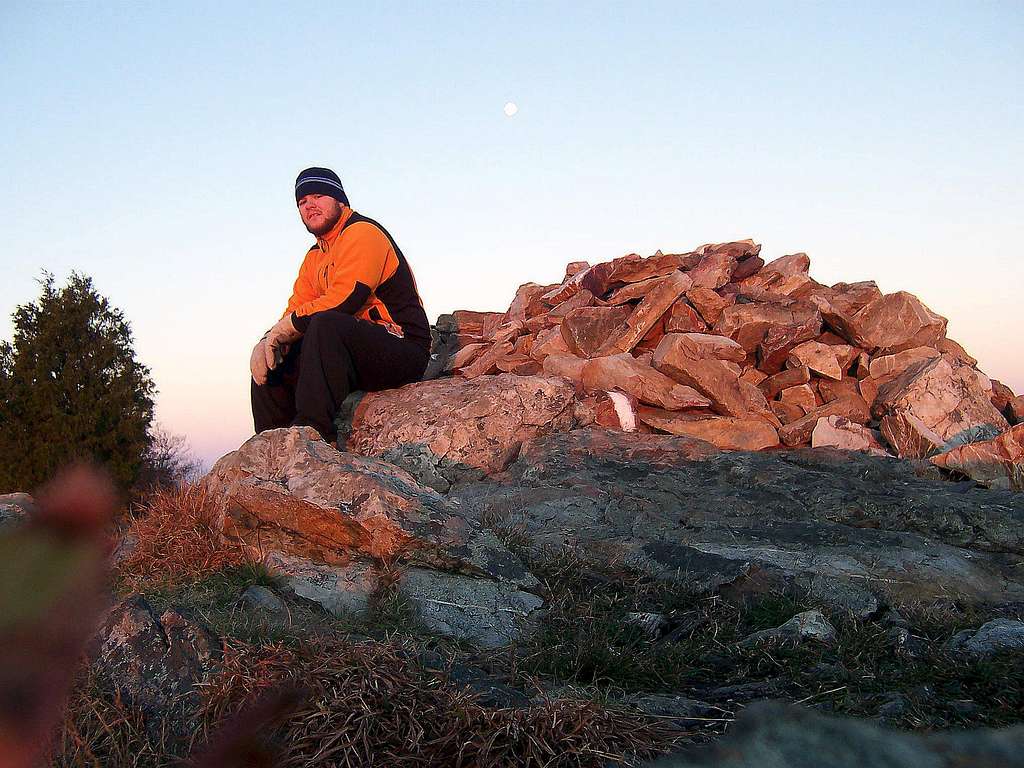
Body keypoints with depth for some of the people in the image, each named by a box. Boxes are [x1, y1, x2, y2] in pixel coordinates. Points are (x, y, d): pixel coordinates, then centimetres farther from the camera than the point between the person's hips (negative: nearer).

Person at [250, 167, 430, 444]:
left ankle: (313, 432, -38)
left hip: (403, 349, -9)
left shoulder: (362, 232, -8)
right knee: (270, 363, 6)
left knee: (327, 324, -34)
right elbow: (294, 311, 11)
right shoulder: (315, 257, 21)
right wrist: (270, 340, -11)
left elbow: (344, 299, -22)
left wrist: (282, 329, -14)